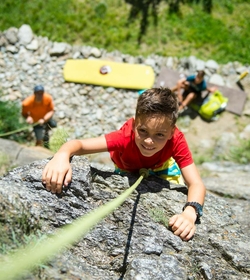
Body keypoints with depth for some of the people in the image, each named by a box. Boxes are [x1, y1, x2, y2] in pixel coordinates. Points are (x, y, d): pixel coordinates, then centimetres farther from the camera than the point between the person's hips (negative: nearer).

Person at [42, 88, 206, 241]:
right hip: (127, 170, 0)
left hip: (161, 167, 0)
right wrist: (61, 156, -72)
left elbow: (196, 184, -47)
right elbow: (79, 144, -48)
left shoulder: (177, 141, -43)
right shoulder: (126, 137, -46)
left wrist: (190, 213, -69)